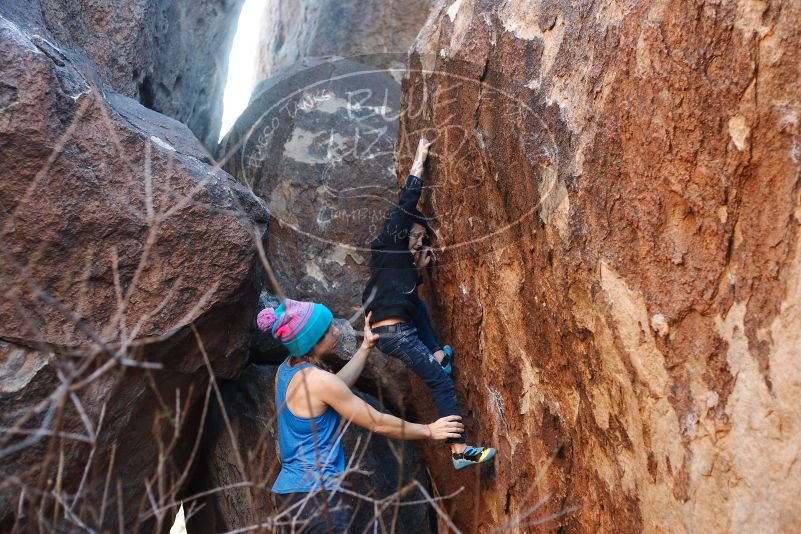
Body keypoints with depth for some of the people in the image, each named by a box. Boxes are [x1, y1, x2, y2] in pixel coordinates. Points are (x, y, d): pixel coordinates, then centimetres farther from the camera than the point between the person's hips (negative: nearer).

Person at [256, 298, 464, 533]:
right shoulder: (317, 379, -20)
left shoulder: (287, 369, 5)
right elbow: (379, 424, -11)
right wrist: (429, 430, 1)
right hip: (314, 494, -9)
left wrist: (365, 347, 25)